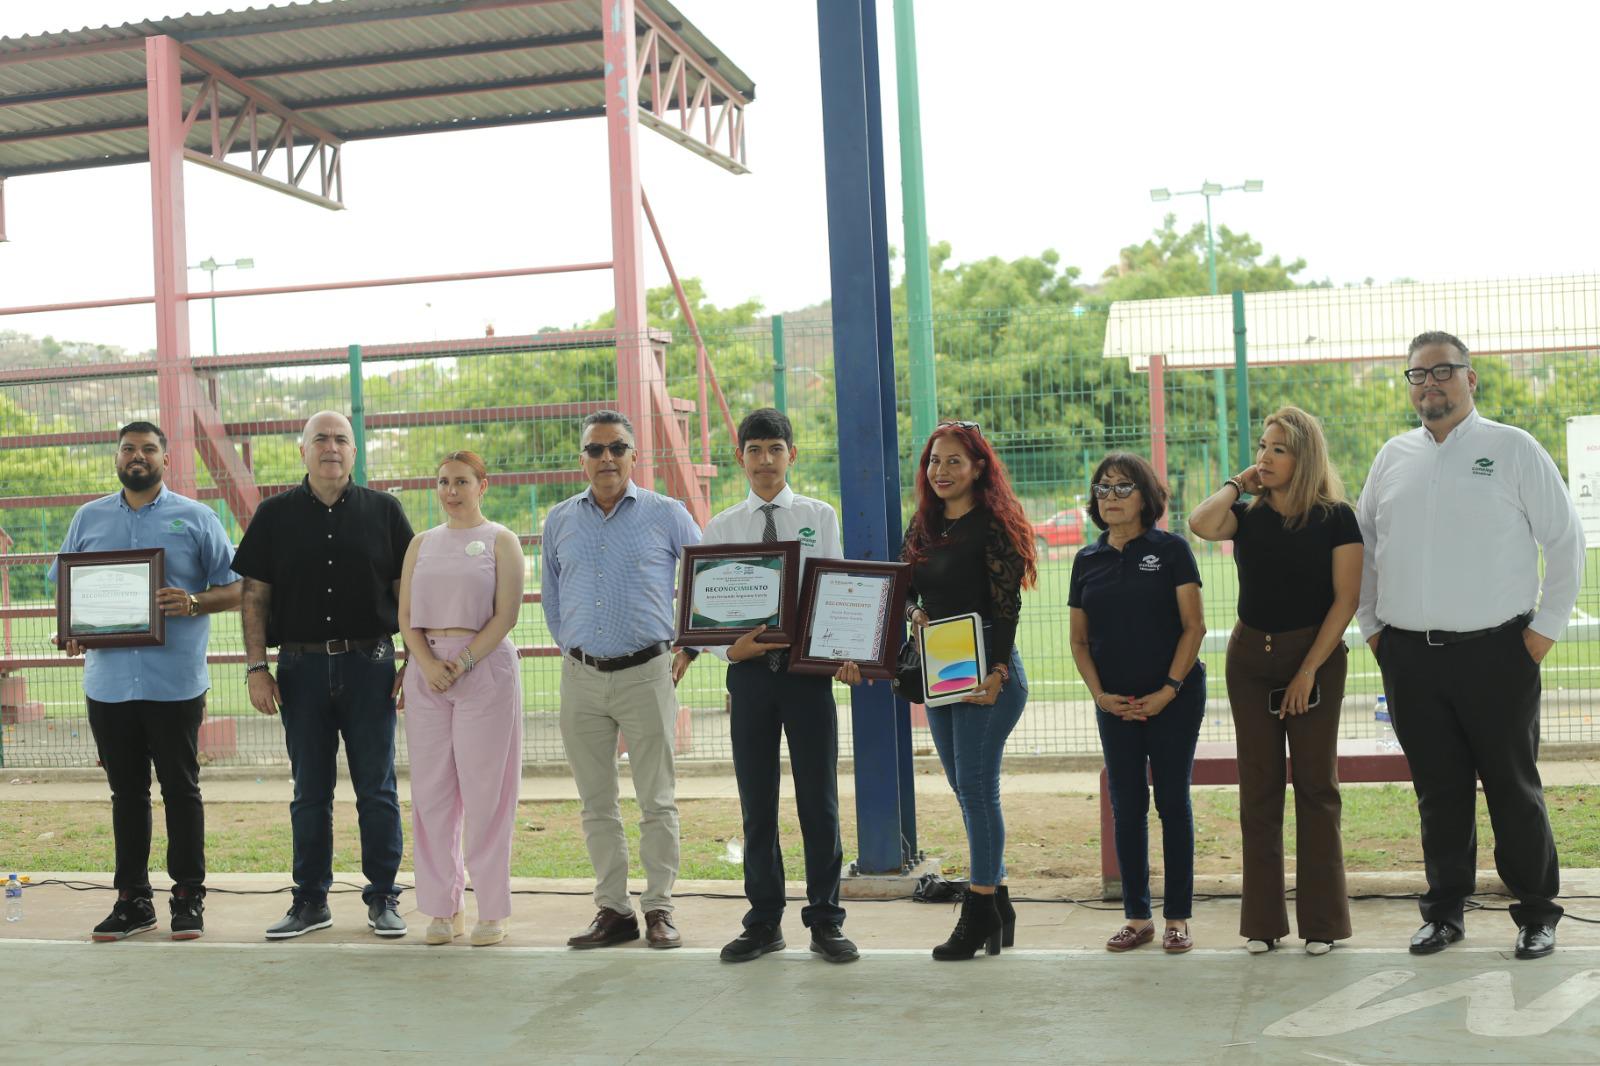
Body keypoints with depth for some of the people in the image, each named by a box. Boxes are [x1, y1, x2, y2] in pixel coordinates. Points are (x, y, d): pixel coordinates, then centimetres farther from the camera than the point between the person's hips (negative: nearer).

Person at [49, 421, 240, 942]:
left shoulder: (195, 518, 4)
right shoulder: (89, 518, 13)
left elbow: (234, 589, 3)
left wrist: (192, 603, -17)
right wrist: (69, 629, -3)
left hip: (175, 680, -3)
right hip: (108, 680, 3)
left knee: (181, 790, 3)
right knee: (126, 792, 10)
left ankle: (188, 898, 11)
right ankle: (132, 899, 18)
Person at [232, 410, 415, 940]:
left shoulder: (383, 510, 5)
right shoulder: (276, 514, 7)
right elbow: (254, 595, 6)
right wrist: (256, 667, -1)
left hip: (369, 664, -1)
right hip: (302, 667, 1)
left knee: (377, 790, 3)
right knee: (310, 791, 8)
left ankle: (383, 898, 13)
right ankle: (310, 901, 18)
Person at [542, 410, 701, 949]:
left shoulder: (667, 515, 0)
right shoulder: (559, 520, 10)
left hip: (646, 673, -3)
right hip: (581, 677, 3)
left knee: (657, 800, -1)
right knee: (597, 803, 7)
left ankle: (659, 909, 7)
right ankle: (612, 909, 15)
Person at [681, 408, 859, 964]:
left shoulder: (819, 517, 6)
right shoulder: (721, 528, 7)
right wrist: (730, 648, -16)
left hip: (808, 667, -1)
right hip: (749, 670, 1)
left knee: (819, 799, 2)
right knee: (756, 804, 9)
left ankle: (824, 919, 13)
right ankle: (763, 921, 20)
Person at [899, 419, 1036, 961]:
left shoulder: (992, 525, -9)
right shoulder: (922, 525, 12)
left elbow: (1007, 606, -14)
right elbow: (904, 588, 16)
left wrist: (996, 672, -21)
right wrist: (915, 613, -6)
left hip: (986, 672, -7)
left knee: (976, 788, -7)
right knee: (967, 789, 11)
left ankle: (980, 910, 0)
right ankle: (996, 900, 20)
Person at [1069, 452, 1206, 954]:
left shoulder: (1171, 549, -3)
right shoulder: (1087, 560, 8)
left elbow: (1194, 626, -6)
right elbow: (1079, 639, 10)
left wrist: (1168, 690, -13)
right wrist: (1098, 693, -4)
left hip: (1173, 699, -3)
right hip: (1116, 703, 4)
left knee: (1172, 802, 1)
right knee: (1126, 806, 6)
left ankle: (1177, 917, 10)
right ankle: (1136, 916, 15)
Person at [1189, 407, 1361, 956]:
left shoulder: (1335, 518, -6)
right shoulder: (1246, 515, 3)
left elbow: (1346, 598, -9)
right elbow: (1201, 524, -19)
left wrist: (1309, 669, -13)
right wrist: (1237, 482, -4)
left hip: (1316, 655, -3)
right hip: (1251, 657, 3)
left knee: (1315, 784, 1)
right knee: (1258, 787, 5)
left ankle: (1321, 920, 9)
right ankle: (1263, 921, 11)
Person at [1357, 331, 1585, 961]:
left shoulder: (1513, 449, 0)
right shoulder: (1393, 458, 11)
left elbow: (1565, 540, 1)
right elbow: (1361, 545, 19)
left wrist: (1546, 626, -3)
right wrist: (1370, 624, 13)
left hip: (1496, 651, -3)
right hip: (1409, 655, 3)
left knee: (1514, 788, 4)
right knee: (1438, 790, 10)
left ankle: (1537, 914, 16)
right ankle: (1444, 911, 20)